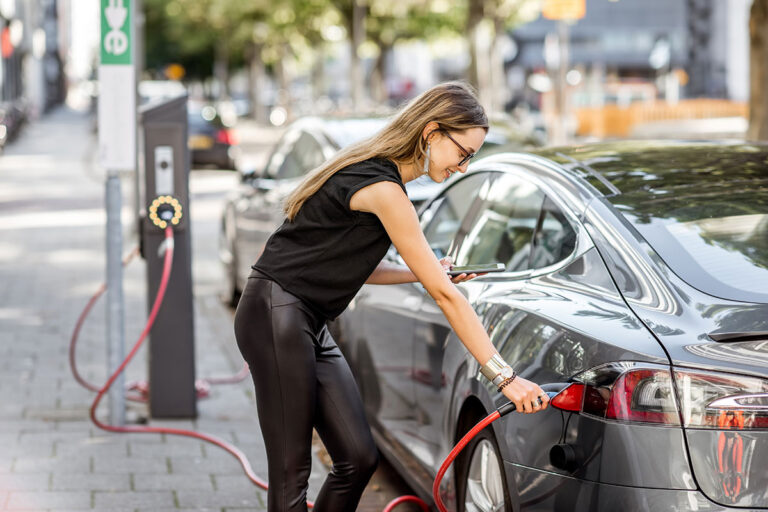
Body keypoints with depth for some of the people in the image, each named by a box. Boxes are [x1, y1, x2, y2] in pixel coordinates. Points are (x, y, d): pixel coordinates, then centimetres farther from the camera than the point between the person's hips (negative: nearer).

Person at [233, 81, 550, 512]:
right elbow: (445, 295, -20)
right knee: (292, 472, -6)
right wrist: (505, 377, -19)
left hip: (309, 323, 10)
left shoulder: (375, 172, 10)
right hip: (277, 316, -10)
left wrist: (427, 273, 9)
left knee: (359, 459, 5)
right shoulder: (383, 189, -19)